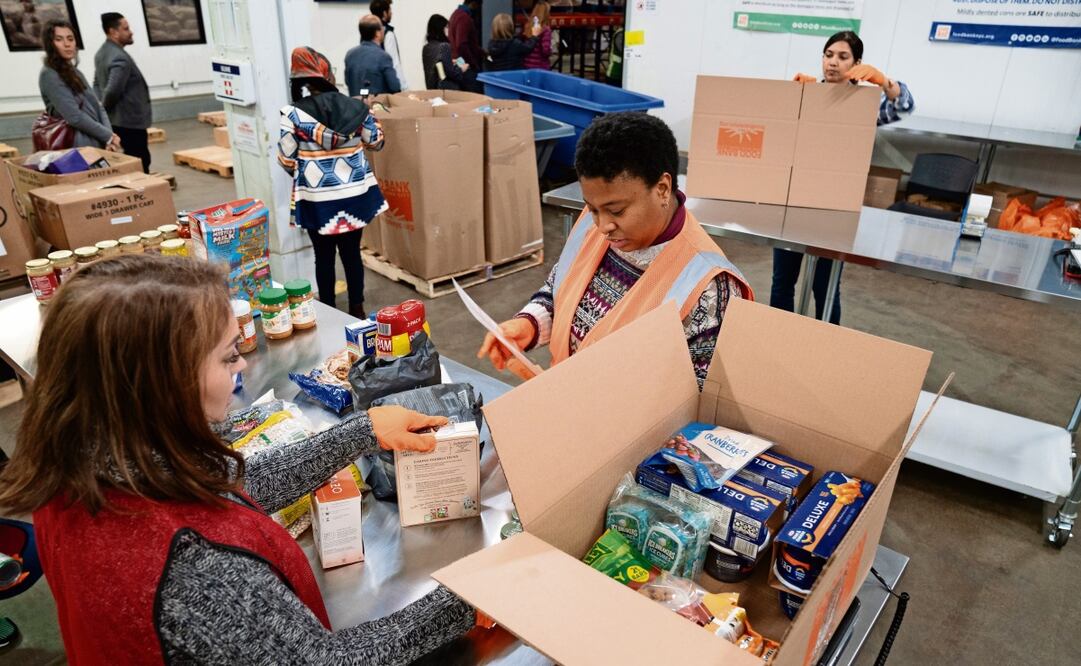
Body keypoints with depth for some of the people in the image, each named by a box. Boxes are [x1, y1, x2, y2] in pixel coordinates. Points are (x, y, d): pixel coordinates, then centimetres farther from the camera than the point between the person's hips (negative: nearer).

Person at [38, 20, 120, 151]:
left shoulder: (75, 72, 18)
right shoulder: (49, 75, -7)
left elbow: (97, 106, 11)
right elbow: (75, 117, -17)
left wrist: (109, 135, -6)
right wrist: (109, 136, -12)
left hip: (100, 143, 8)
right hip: (80, 147, -8)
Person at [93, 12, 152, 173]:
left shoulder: (102, 53, 14)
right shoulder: (120, 58, -20)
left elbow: (97, 83, 23)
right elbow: (113, 91, -29)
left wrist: (101, 108, 15)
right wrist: (105, 108, -10)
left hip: (118, 120, 10)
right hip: (130, 121, -10)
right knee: (140, 165, -7)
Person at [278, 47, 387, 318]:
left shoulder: (293, 115, -11)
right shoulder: (355, 107, -4)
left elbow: (286, 159, -4)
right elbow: (376, 142, 9)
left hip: (318, 199, -2)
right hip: (355, 194, 3)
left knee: (324, 256, 11)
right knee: (352, 252, 14)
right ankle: (357, 309, 24)